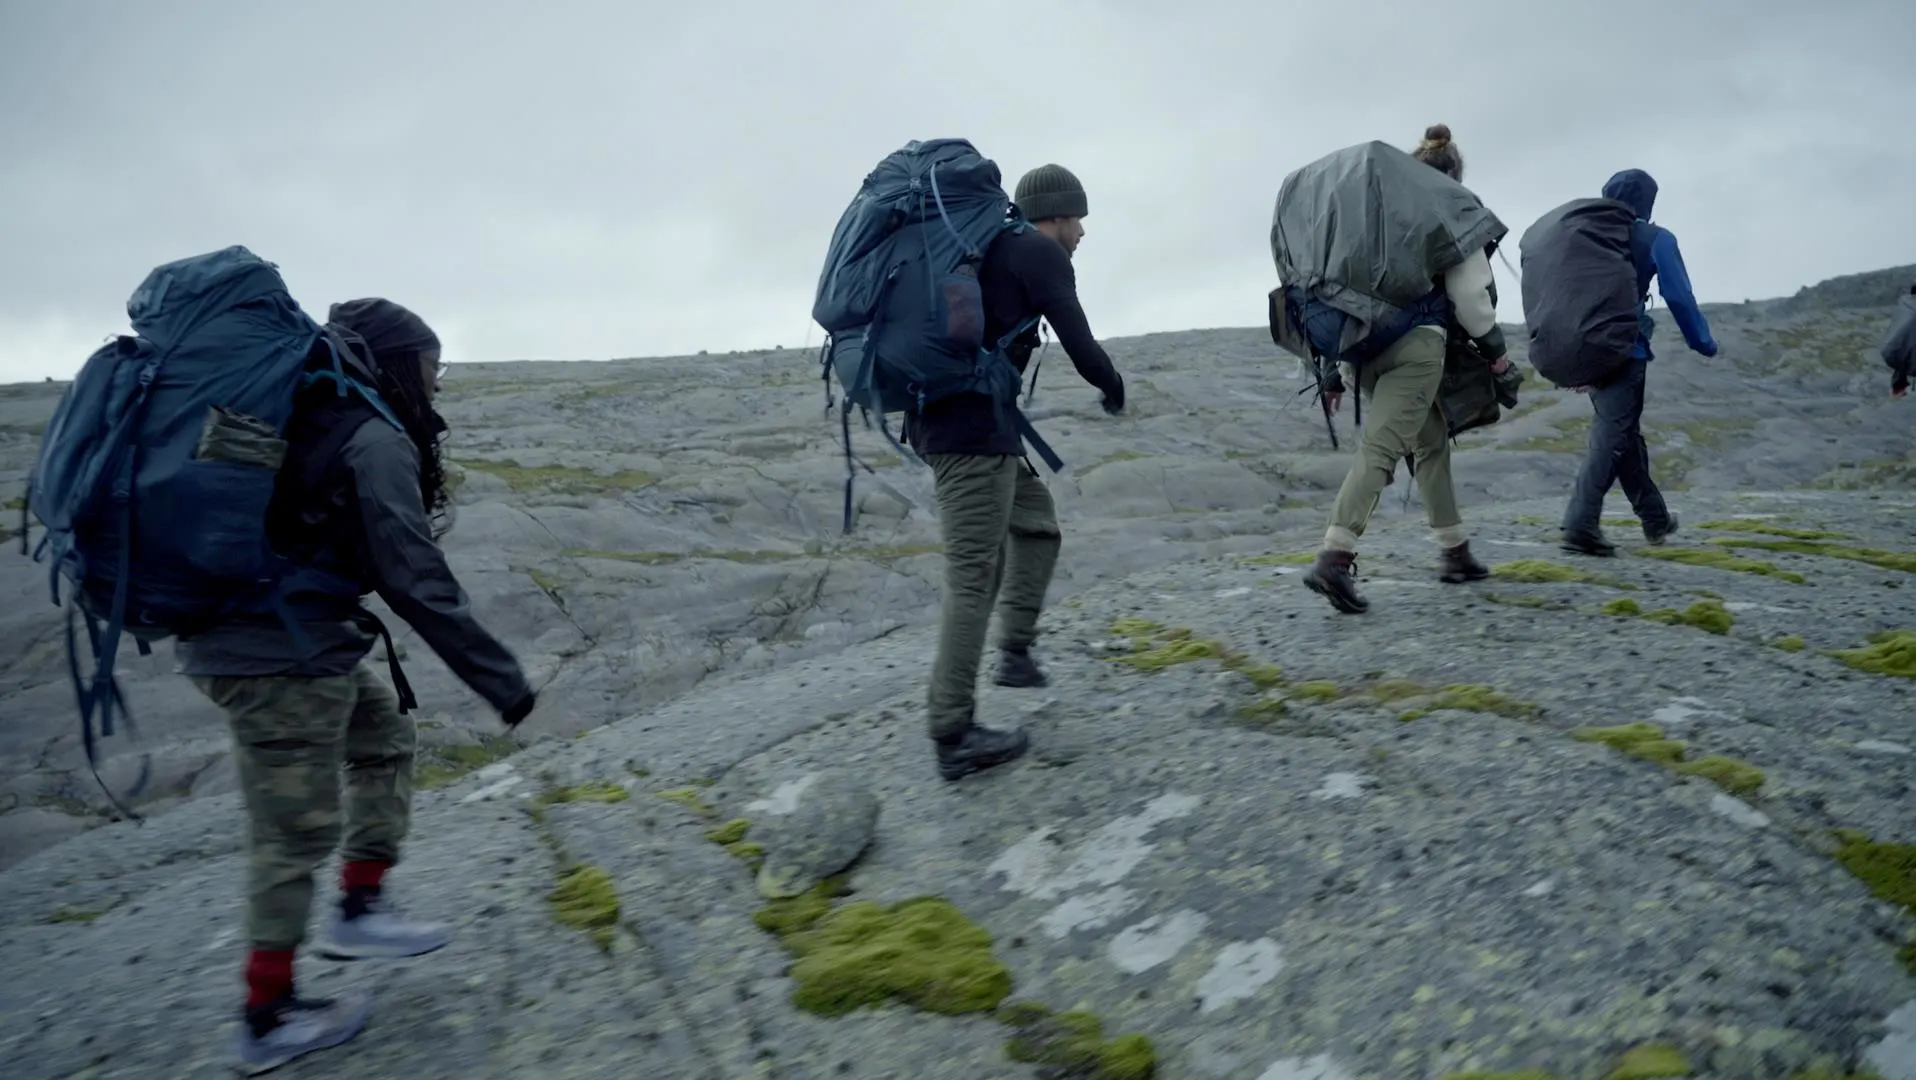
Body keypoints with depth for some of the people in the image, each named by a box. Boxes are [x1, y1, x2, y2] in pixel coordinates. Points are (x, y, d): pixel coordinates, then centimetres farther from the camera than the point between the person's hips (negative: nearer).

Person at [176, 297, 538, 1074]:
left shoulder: (310, 419, 12)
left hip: (239, 637, 10)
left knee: (384, 738, 23)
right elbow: (418, 584, -19)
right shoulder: (374, 440, -16)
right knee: (297, 830, 2)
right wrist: (501, 679, -15)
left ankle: (361, 907, 22)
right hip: (284, 655, -10)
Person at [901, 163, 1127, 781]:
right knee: (974, 577, -8)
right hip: (974, 425, -10)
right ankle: (953, 736, -5)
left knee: (1036, 524, 23)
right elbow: (1081, 349, -8)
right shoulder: (1040, 253, -4)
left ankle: (1016, 652, 21)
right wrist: (1114, 389, 11)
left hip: (940, 416, 10)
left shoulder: (987, 244, 21)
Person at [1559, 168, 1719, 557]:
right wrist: (1703, 342, 8)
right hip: (1624, 351, -6)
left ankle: (1655, 520, 29)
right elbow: (1679, 298, -5)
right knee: (1612, 438, -7)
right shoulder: (1656, 240, -2)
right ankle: (1580, 525, -19)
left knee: (1624, 434, 17)